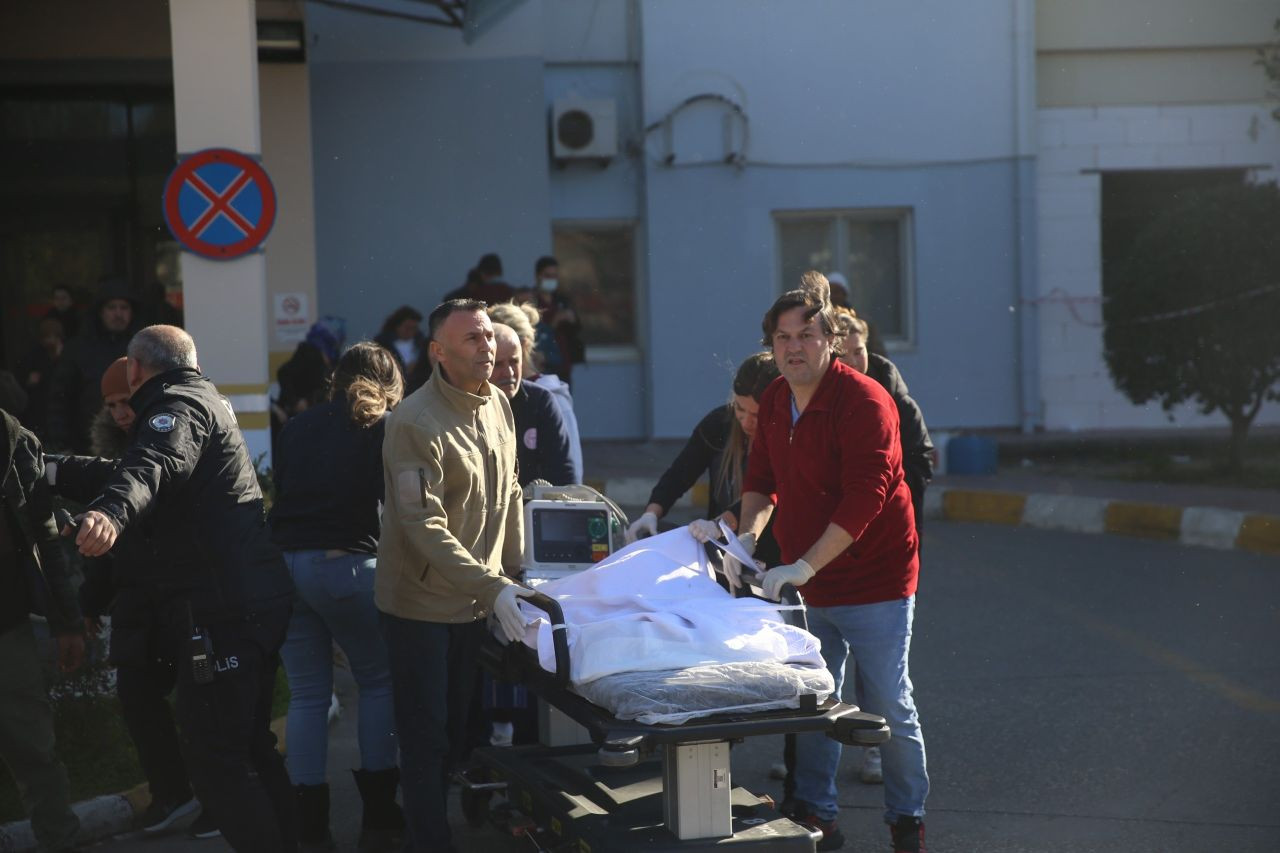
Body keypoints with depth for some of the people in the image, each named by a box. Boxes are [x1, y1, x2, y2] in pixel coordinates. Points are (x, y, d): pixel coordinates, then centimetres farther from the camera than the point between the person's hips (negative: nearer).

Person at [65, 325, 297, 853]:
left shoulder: (179, 403, -8)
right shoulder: (205, 400, 24)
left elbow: (157, 465, -32)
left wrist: (111, 511, -50)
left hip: (219, 613, -11)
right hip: (257, 604, 11)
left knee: (215, 758, -9)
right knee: (250, 747, 20)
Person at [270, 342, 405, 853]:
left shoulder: (298, 426, 17)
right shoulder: (384, 428, 3)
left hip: (285, 562, 4)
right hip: (346, 564, -4)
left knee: (307, 695, 10)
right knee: (378, 681, 13)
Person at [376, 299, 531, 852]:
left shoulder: (498, 404, 3)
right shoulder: (415, 423, -21)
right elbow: (425, 527, -27)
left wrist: (513, 574, 10)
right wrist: (492, 587, -33)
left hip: (474, 601, 7)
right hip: (420, 604, -7)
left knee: (457, 728, 16)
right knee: (426, 736, 0)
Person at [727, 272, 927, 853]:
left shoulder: (864, 402, -19)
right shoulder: (775, 402, 5)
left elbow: (865, 498, -25)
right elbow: (762, 478, 15)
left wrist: (805, 566, -29)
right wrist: (746, 536, -3)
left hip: (874, 585, -7)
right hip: (808, 587, 7)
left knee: (889, 708, 2)